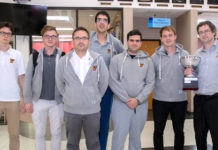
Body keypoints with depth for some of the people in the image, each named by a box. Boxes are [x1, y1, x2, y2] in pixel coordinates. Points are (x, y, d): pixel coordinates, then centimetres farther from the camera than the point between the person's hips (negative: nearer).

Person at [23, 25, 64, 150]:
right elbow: (28, 79, 2)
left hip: (57, 102, -1)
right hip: (38, 101, 1)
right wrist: (27, 100, -2)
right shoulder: (35, 56, 1)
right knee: (39, 134, 13)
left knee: (56, 133, 13)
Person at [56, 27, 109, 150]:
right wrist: (68, 97, 8)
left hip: (93, 109, 0)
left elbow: (104, 81, 3)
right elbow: (60, 82, 7)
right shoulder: (65, 61, -3)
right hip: (71, 110, 1)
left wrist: (96, 98, 6)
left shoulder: (98, 59, -6)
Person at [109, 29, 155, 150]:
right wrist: (127, 99, -11)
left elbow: (150, 83, 1)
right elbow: (113, 82, -5)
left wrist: (138, 100, -11)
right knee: (119, 135, -1)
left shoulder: (147, 60, 6)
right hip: (120, 103, -2)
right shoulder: (116, 59, 1)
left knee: (136, 135, 13)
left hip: (141, 104, 2)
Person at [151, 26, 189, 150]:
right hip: (160, 100, 0)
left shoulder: (185, 54, 1)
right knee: (158, 131, 11)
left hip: (180, 100, 1)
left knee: (179, 131, 16)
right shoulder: (155, 56, 0)